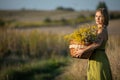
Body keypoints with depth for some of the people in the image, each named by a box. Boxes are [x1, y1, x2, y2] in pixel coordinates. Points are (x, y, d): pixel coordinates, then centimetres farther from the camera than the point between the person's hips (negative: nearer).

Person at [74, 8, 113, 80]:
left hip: (99, 59, -9)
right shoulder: (98, 29, 13)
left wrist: (83, 50, -35)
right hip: (94, 58, 9)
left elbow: (97, 44, -33)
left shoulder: (102, 30, -16)